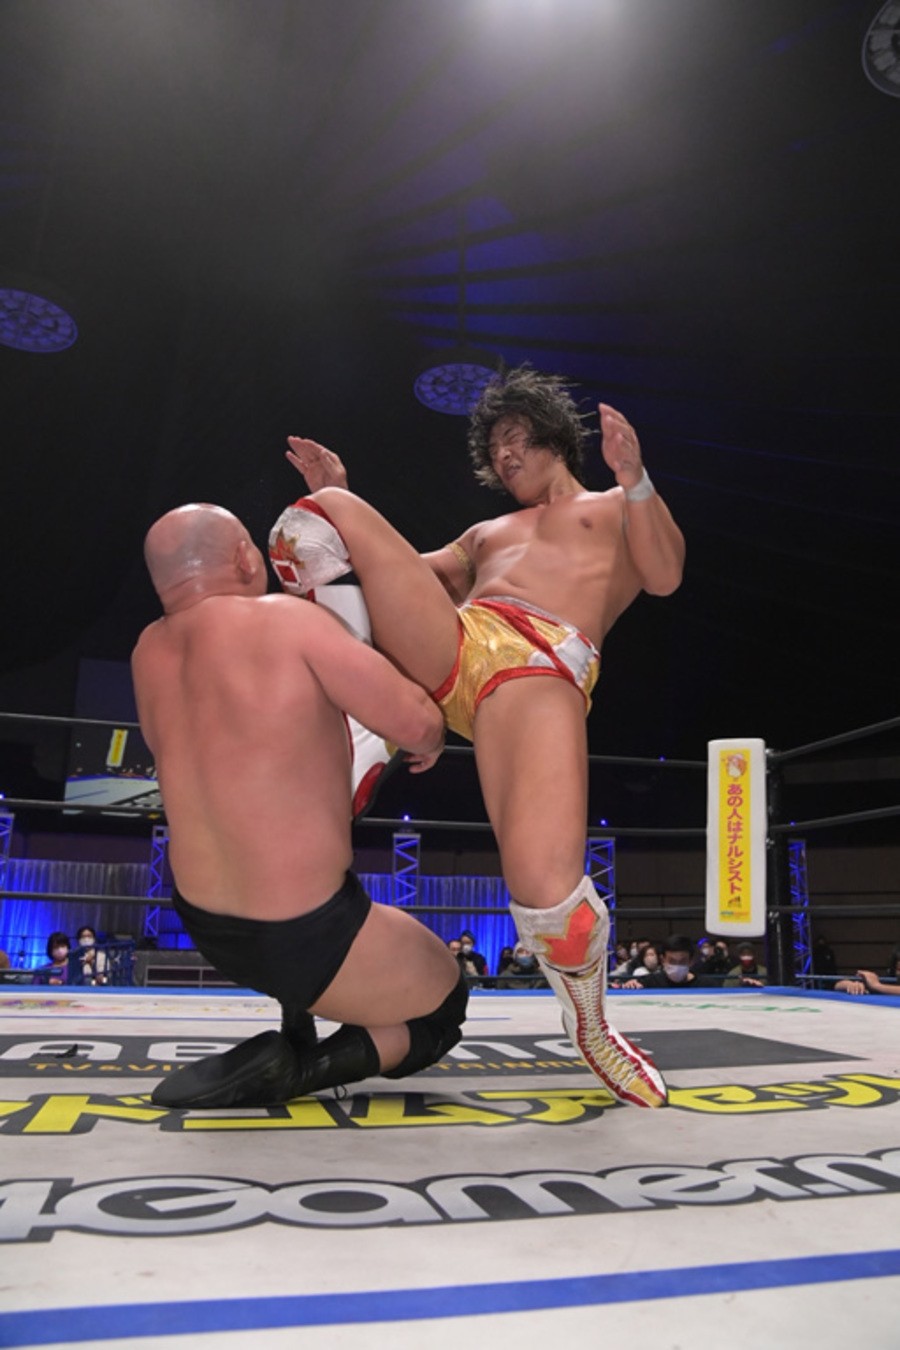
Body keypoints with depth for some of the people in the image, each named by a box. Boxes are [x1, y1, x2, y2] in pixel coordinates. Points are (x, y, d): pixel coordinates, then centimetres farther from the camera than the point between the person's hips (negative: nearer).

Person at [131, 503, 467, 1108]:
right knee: (444, 1007, 20)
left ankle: (296, 1031, 26)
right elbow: (414, 722, -18)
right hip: (304, 939, -6)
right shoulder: (288, 619, -19)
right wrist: (431, 740, 4)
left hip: (203, 923, 7)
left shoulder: (150, 652, -1)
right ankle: (288, 1067, -2)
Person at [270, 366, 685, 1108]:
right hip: (451, 648, 5)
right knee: (322, 509, -3)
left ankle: (591, 1026, 7)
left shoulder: (617, 509, 26)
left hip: (544, 672, -5)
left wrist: (635, 478, -7)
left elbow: (665, 576, 6)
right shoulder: (487, 533, 40)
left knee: (545, 886, -27)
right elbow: (399, 569, 35)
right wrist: (340, 502, 26)